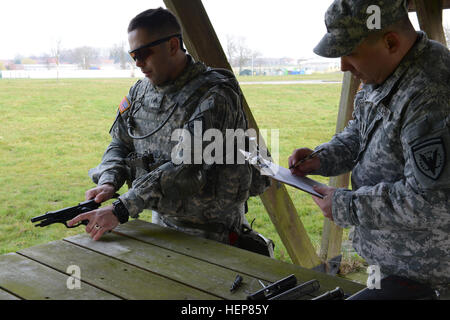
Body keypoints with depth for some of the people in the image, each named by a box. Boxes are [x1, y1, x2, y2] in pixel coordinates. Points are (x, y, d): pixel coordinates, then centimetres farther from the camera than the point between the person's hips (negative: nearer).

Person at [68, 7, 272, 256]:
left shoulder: (215, 96, -19)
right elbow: (120, 143, 12)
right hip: (161, 222, 7)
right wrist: (109, 181, -9)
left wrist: (121, 209, -31)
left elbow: (187, 168, -28)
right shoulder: (141, 91, 6)